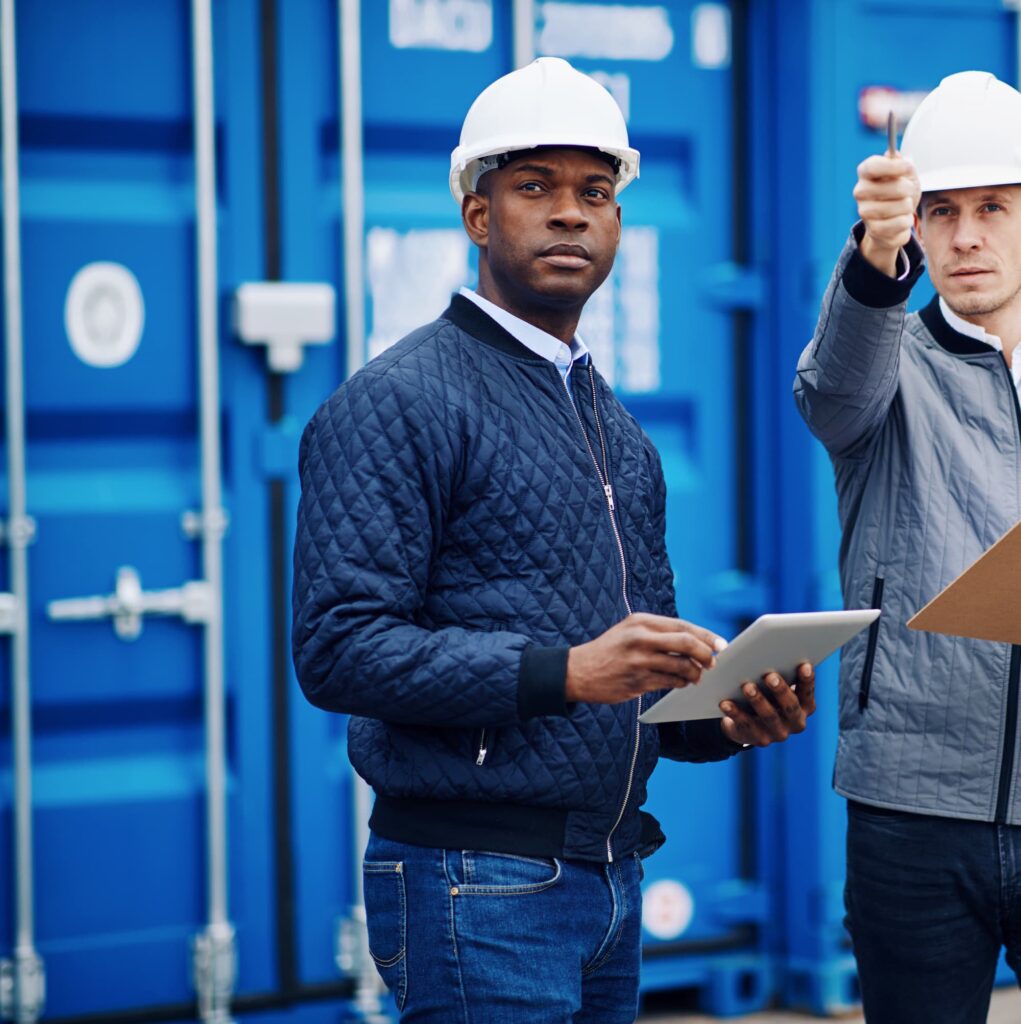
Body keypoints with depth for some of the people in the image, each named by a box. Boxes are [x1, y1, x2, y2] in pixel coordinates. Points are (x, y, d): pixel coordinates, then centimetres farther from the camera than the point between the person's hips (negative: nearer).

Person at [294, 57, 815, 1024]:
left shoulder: (618, 432, 18)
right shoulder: (396, 403, -8)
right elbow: (339, 647, -18)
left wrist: (726, 716, 0)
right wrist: (566, 671, -25)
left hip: (611, 881, 8)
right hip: (475, 879, -8)